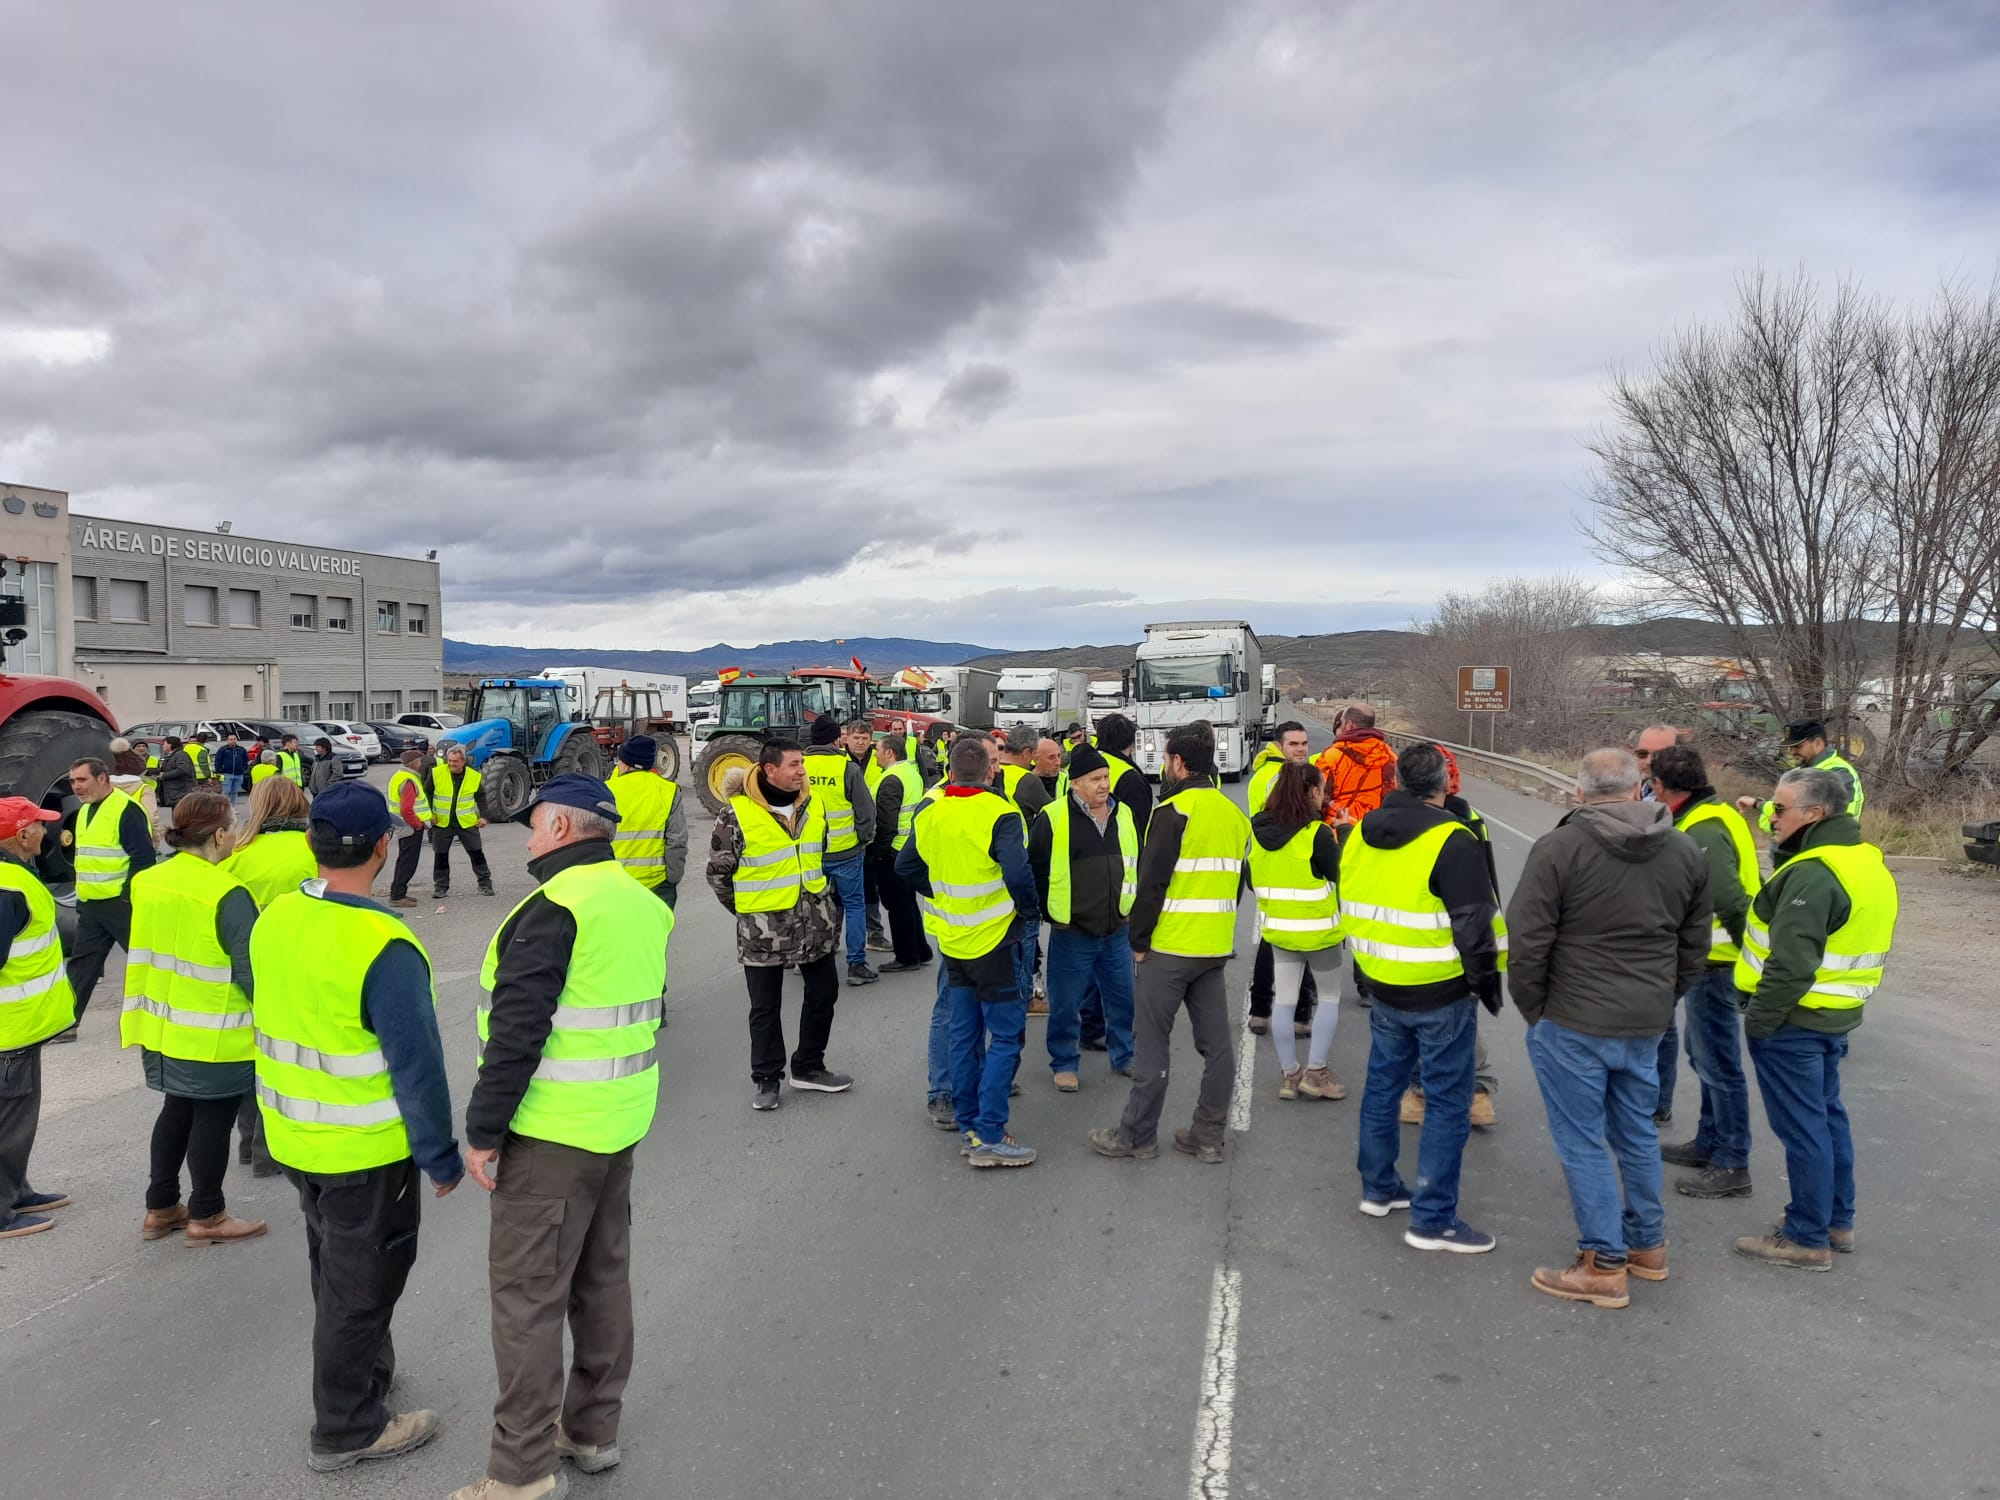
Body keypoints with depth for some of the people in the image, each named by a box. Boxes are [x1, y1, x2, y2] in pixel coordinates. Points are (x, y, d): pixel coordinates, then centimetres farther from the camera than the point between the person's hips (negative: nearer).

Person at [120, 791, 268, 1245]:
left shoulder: (147, 882, 1)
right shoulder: (227, 895, -23)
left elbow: (145, 952, 12)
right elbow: (251, 971, -20)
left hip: (163, 1025, 8)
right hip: (214, 1034, -7)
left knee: (177, 1109, 21)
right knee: (212, 1118, 7)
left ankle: (161, 1207, 31)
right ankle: (206, 1216, 18)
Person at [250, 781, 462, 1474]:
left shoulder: (273, 918, -4)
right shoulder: (383, 947, -29)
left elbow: (277, 1019, 9)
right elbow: (417, 1065, -24)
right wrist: (440, 1157, -13)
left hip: (291, 1135, 8)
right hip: (364, 1151, -8)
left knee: (333, 1266, 26)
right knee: (362, 1282, 11)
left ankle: (363, 1368, 47)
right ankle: (347, 1429, 26)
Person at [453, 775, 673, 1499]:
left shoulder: (554, 908, -19)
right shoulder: (642, 903, 8)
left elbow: (517, 1030, -22)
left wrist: (483, 1130, -14)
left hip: (552, 1133, -9)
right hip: (622, 1123, 9)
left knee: (528, 1291, 1)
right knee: (603, 1274, 17)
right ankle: (594, 1429, 30)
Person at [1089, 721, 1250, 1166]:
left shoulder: (1175, 810, -13)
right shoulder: (1235, 815, 11)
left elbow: (1152, 881, -15)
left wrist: (1138, 939, -6)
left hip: (1169, 946, -7)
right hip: (1216, 946, 8)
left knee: (1151, 1041, 2)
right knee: (1215, 1042, 10)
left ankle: (1138, 1134, 10)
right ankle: (1208, 1135, 17)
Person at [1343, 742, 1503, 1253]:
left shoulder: (1361, 834, 5)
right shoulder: (1451, 841, -19)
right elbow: (1475, 922, -17)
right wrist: (1486, 979, -2)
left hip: (1382, 987, 7)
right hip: (1441, 996, -7)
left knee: (1382, 1086, 19)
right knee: (1449, 1102, 3)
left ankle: (1379, 1189, 32)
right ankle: (1432, 1220, 7)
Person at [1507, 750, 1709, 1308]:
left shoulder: (1558, 848, -13)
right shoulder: (1686, 851, 5)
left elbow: (1527, 941, -14)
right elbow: (1695, 946, 12)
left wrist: (1533, 1010, 0)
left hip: (1573, 1022, -6)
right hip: (1646, 1025, 6)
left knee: (1583, 1142, 5)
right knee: (1637, 1133, 21)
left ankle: (1605, 1266, 12)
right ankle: (1648, 1245, 34)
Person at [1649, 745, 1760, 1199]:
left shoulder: (1702, 832, -24)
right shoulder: (1716, 814, 9)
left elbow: (1730, 901, -31)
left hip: (1714, 963, -11)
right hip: (1709, 960, 11)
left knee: (1717, 1063, 0)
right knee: (1705, 1055, 21)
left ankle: (1732, 1166, 10)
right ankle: (1709, 1143, 35)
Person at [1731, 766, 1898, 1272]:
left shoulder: (1814, 873, -23)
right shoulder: (1868, 861, 10)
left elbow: (1791, 961, -27)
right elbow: (1867, 944, 18)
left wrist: (1760, 1018, -17)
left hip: (1794, 1021, -10)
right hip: (1836, 1016, 10)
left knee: (1802, 1126, -1)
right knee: (1827, 1116, 20)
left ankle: (1807, 1240, 8)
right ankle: (1838, 1221, 31)